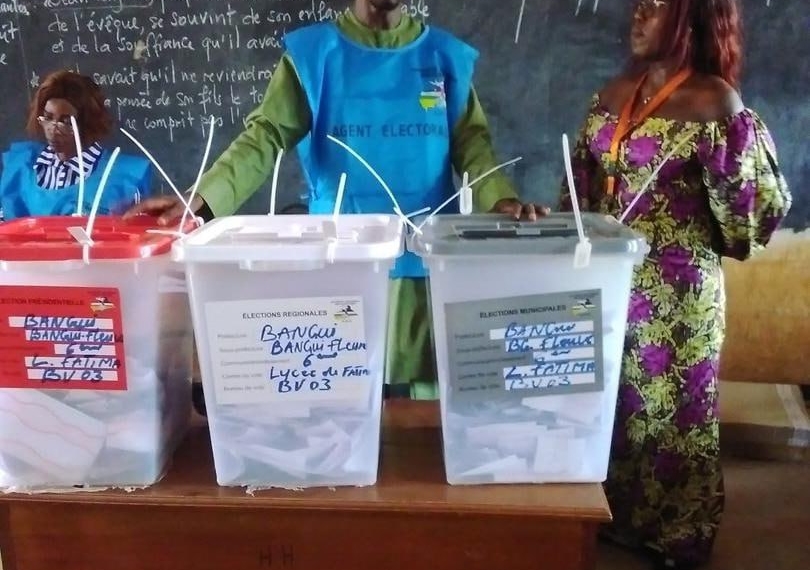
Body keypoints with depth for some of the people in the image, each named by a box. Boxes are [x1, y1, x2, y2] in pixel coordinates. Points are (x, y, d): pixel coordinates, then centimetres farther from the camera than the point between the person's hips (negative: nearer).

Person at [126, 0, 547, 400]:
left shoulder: (446, 56, 8)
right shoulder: (311, 53, 1)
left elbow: (472, 141, 4)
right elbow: (265, 135, -6)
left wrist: (501, 200, -16)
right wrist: (202, 200, -20)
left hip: (424, 259, 2)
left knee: (423, 391, 10)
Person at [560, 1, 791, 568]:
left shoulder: (714, 101, -11)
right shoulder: (617, 90, 7)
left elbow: (761, 201, -12)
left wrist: (738, 136, -20)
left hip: (676, 286, -6)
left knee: (670, 406, 9)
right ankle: (616, 514, 39)